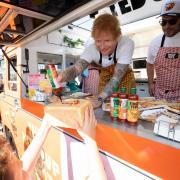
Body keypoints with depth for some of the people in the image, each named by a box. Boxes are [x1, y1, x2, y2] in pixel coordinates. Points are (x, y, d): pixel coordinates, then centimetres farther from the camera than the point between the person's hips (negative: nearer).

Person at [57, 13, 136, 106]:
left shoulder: (127, 44, -32)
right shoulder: (92, 49, -23)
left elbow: (116, 77, -36)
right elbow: (76, 68, -35)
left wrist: (99, 99, -45)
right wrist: (61, 77, -56)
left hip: (125, 78, -1)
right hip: (105, 78, 2)